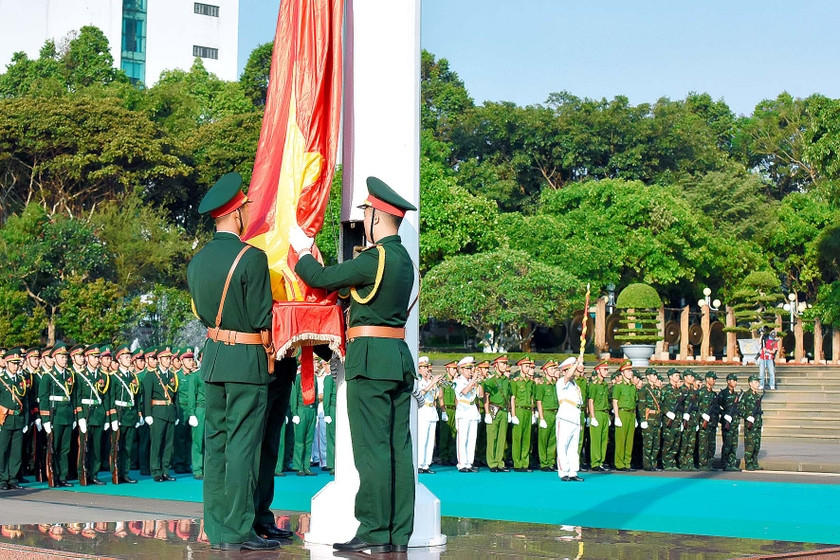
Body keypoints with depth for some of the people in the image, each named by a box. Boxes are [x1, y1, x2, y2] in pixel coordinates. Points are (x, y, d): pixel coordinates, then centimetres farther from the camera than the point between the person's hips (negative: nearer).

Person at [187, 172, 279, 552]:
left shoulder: (198, 260, 7)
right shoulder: (252, 257, -15)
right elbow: (262, 317, -13)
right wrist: (268, 344, 3)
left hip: (213, 355, 7)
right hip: (247, 360, -7)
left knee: (215, 442, 10)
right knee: (242, 445, -4)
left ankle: (216, 530, 14)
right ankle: (238, 531, -2)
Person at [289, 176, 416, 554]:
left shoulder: (374, 259, -14)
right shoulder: (403, 259, 13)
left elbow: (321, 278, -7)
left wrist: (301, 251, 11)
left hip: (371, 359, -8)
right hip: (400, 356, 8)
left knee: (372, 448, -6)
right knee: (398, 447, 7)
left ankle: (374, 533, -4)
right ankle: (398, 534, 11)